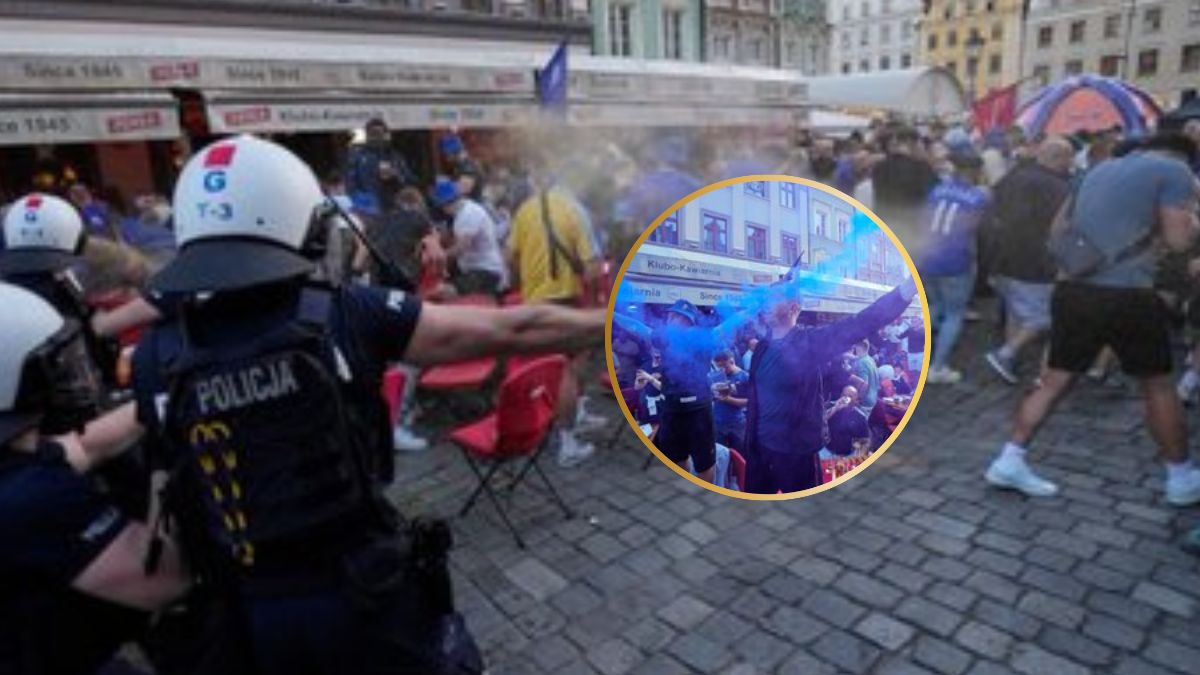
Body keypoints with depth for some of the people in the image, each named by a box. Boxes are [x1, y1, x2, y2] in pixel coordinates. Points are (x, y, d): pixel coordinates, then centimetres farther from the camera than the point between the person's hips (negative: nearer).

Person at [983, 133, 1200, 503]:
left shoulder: (1099, 169, 19)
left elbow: (1058, 228, 25)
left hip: (1072, 290, 5)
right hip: (1126, 295, -5)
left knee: (1054, 381, 11)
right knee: (1158, 386, 13)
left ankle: (1009, 461, 7)